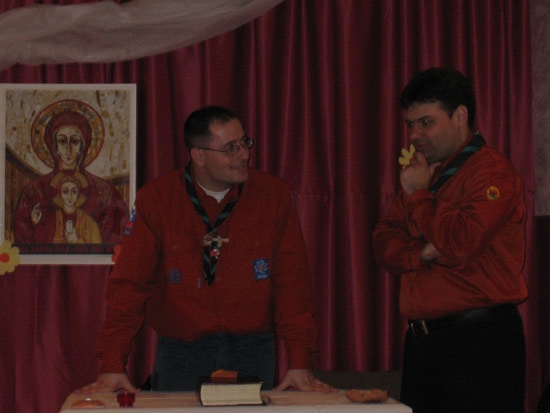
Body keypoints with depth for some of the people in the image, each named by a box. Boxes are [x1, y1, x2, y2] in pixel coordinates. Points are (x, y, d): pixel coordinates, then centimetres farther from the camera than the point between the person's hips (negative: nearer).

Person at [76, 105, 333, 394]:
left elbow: (292, 281, -3)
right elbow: (129, 284, -7)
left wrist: (299, 363, -9)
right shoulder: (155, 200, -5)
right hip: (180, 349, -1)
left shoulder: (273, 195, -3)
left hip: (252, 349, 1)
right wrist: (112, 366, -15)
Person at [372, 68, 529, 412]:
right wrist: (420, 254, -7)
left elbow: (459, 244, -24)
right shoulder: (428, 173, 18)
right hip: (423, 341, 8)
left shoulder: (493, 173, -10)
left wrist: (418, 195, -10)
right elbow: (384, 243, 14)